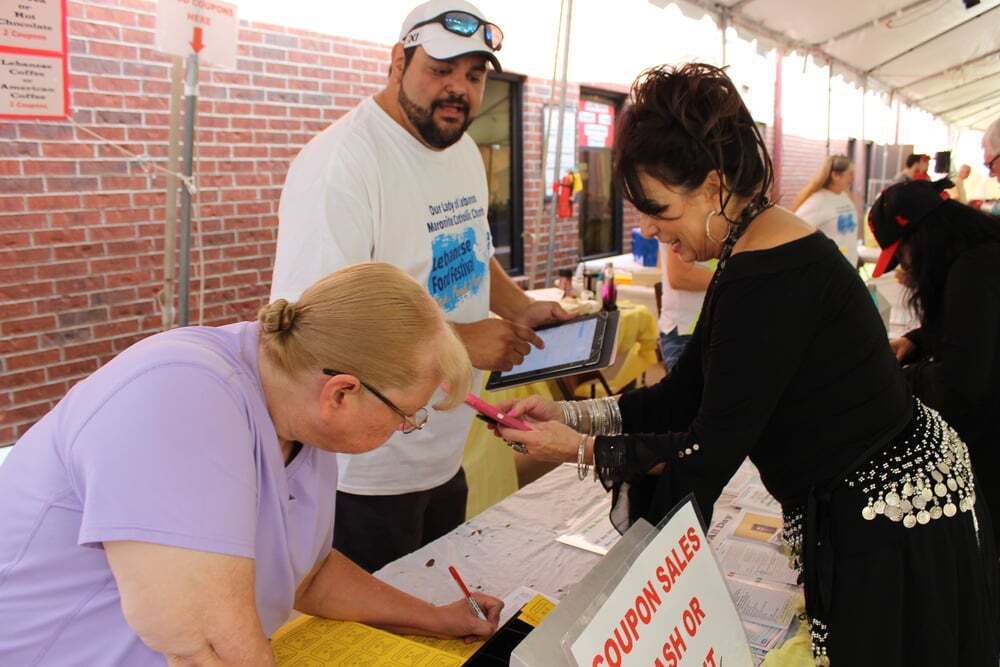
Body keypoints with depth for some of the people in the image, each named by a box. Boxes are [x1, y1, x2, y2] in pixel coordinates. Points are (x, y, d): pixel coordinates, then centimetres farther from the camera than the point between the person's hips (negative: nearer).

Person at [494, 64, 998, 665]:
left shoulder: (769, 278, -28)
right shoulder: (760, 247, 4)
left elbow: (710, 451, -23)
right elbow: (687, 394, 6)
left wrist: (579, 450, -14)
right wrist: (570, 414, -1)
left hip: (891, 516, -9)